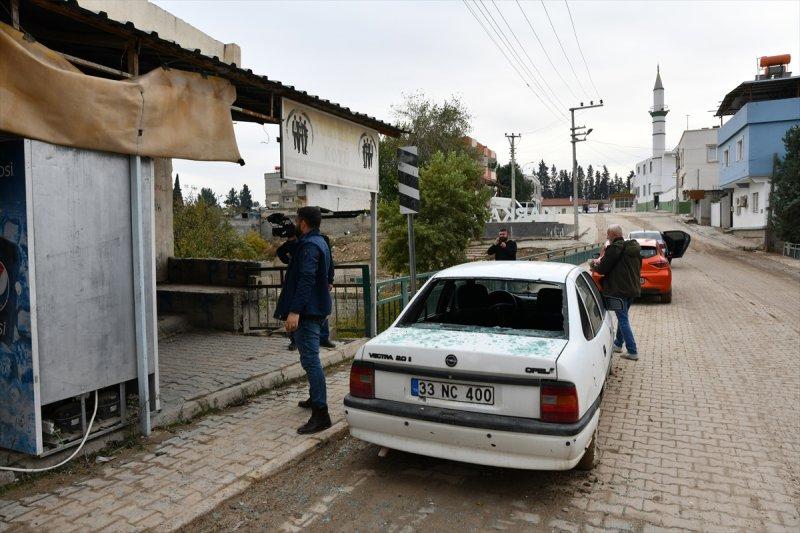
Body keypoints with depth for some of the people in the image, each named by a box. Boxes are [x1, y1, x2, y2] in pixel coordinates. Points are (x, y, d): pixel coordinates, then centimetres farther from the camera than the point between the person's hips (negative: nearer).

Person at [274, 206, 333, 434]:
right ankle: (315, 398, 37)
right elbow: (326, 276, 24)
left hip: (308, 311, -11)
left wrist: (295, 311, -30)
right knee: (311, 356, 22)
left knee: (310, 359, -11)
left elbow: (305, 280, -26)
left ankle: (321, 413, -11)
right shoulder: (320, 242, 16)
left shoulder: (309, 246, -16)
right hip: (317, 308, 11)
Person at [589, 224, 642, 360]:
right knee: (623, 317, 21)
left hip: (619, 290, -9)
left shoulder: (615, 248, -17)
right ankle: (618, 344, 34)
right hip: (632, 288, 9)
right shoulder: (634, 247, 10)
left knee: (623, 320, -3)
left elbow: (603, 268, -17)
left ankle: (632, 351, -3)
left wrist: (594, 266, 7)